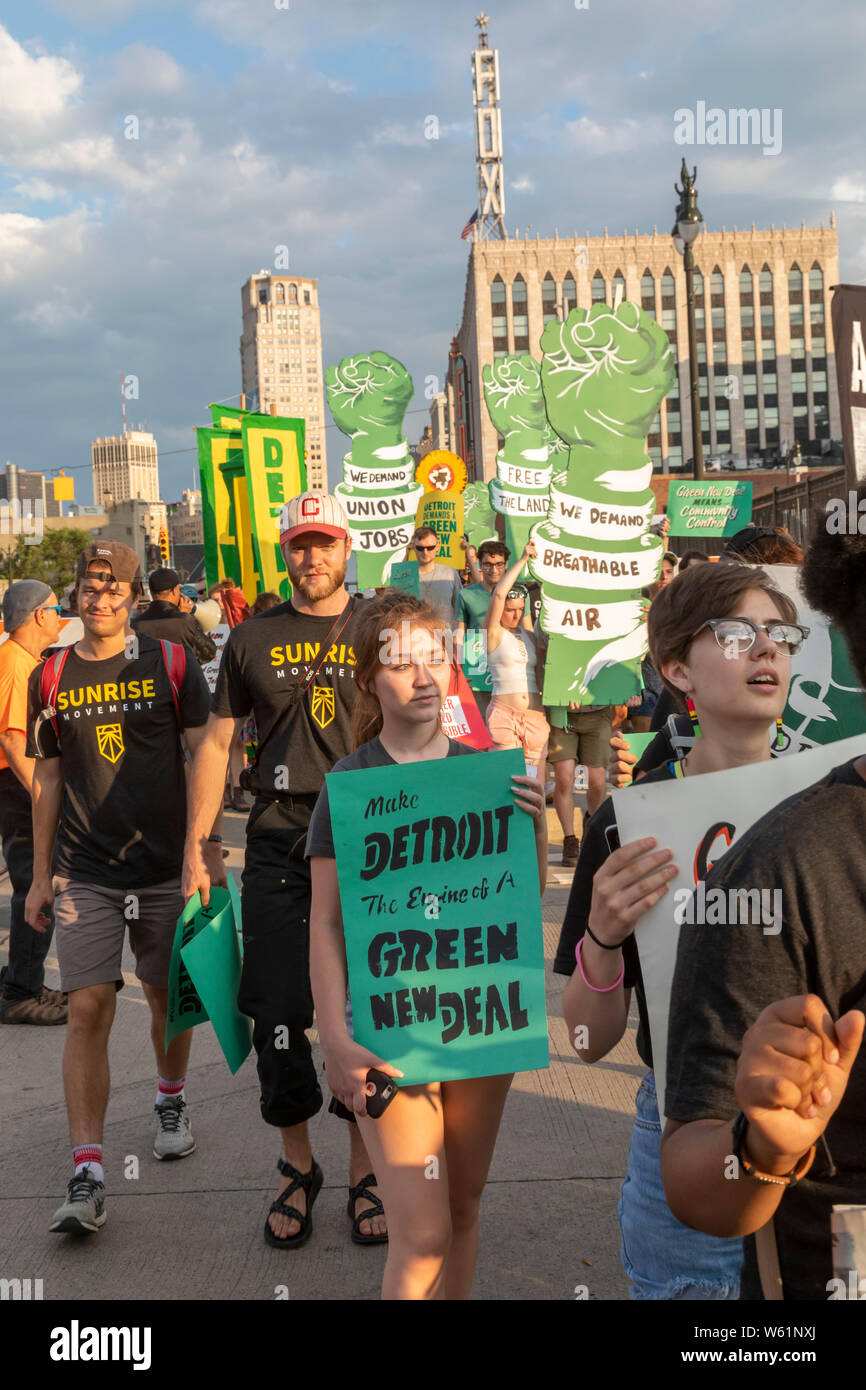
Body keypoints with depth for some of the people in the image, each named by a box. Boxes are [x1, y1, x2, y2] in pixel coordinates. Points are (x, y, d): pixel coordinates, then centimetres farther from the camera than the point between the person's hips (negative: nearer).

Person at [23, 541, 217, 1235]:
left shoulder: (170, 662, 0)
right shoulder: (51, 677, 6)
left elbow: (202, 754, 2)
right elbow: (48, 778, 10)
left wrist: (208, 843, -6)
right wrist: (41, 876, 10)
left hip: (164, 865, 0)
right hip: (84, 872, 1)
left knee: (168, 996, 12)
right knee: (88, 1008, -6)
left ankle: (171, 1101, 39)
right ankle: (88, 1174, -3)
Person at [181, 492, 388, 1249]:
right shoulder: (253, 638, 8)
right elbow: (218, 742, 11)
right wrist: (197, 847, 6)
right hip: (277, 844, 1)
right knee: (275, 1015, 4)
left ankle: (367, 1171, 23)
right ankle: (298, 1167, 25)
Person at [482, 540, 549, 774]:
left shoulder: (528, 634, 17)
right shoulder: (493, 633, 1)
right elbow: (499, 593, -13)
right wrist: (523, 559, -9)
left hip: (536, 713, 5)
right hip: (504, 711, -5)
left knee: (537, 776, 1)